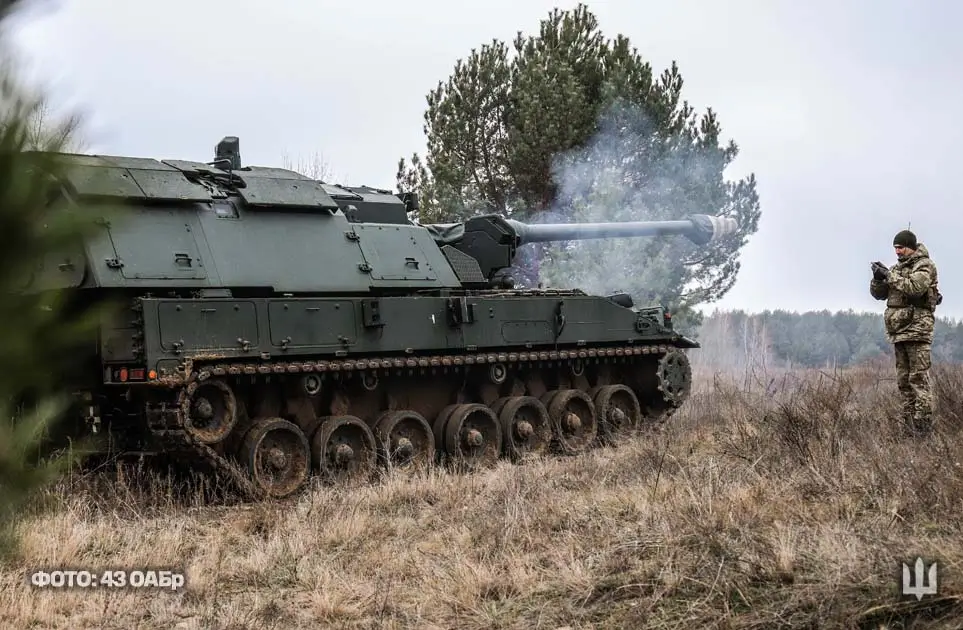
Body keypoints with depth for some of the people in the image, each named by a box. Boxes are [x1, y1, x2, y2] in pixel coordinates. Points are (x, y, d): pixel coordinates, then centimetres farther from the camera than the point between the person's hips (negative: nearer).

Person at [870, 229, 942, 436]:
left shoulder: (925, 265, -4)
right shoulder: (897, 268, 18)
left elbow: (915, 287, -21)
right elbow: (879, 294, 16)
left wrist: (889, 275, -18)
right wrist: (878, 278, -4)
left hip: (917, 328, -8)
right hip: (899, 331, 8)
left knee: (919, 378, -11)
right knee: (903, 380, 8)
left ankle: (923, 427, -12)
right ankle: (908, 426, 12)